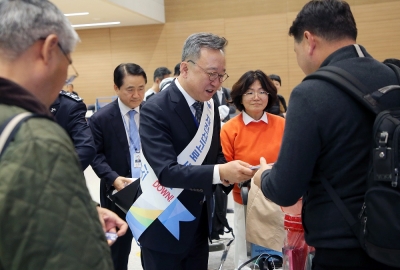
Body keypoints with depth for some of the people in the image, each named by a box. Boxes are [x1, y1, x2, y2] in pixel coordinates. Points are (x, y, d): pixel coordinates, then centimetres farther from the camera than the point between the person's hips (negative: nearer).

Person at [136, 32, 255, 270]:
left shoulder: (210, 106, 3)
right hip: (164, 227, -7)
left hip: (199, 222, 7)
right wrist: (219, 173, -37)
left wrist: (229, 173, -12)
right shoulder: (156, 111, -20)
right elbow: (166, 171, -27)